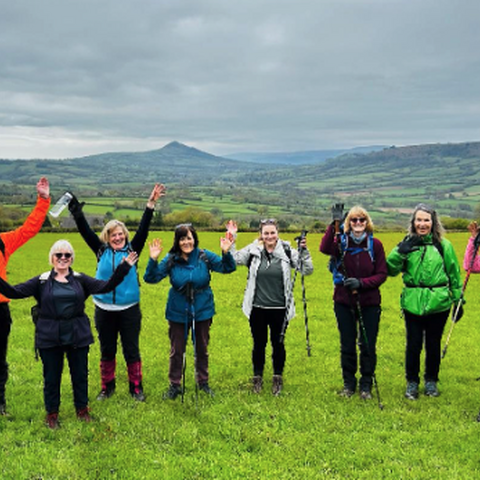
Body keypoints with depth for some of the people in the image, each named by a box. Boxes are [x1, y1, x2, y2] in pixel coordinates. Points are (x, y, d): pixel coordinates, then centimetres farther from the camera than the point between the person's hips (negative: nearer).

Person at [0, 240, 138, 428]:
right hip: (49, 337, -1)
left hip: (77, 335, 1)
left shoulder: (80, 279, 2)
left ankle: (82, 408, 31)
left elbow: (105, 286, -8)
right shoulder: (41, 281, 0)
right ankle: (52, 413, 28)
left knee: (80, 374, 11)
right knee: (51, 376, 9)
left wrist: (123, 268, -18)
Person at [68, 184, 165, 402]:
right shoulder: (101, 251, 2)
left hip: (129, 309, -1)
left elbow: (143, 229, -10)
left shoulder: (132, 250, -1)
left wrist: (151, 204, -19)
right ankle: (107, 388, 28)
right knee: (107, 351, 14)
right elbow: (85, 230, -3)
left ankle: (136, 388, 20)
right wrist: (76, 211, -13)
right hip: (104, 310, 2)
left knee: (132, 350, 7)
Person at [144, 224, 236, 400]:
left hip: (202, 312, 1)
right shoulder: (170, 259, -11)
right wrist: (153, 260, -28)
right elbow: (151, 278, -12)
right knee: (177, 351, 13)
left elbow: (228, 268, -9)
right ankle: (174, 385, 30)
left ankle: (203, 382, 38)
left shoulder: (205, 256, -10)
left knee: (202, 349, 18)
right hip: (178, 313, -1)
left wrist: (226, 253, -27)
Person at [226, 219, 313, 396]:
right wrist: (231, 240, -16)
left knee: (278, 343, 13)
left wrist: (304, 251, -21)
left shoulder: (287, 252, -5)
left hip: (279, 308, 0)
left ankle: (278, 378, 30)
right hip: (257, 308, 0)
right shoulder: (253, 251, -3)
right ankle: (257, 377, 30)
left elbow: (307, 270, -7)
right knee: (259, 343, 14)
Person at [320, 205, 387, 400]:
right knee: (347, 346, 10)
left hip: (369, 303, 0)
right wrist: (334, 224, -33)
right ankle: (349, 383, 27)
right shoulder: (341, 241, -3)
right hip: (344, 302, 0)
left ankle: (366, 385, 24)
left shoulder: (375, 244, -2)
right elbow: (324, 248, -26)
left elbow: (382, 274, -2)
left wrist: (361, 283, -17)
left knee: (368, 346, 6)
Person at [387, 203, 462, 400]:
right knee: (413, 345, 4)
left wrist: (458, 300, 9)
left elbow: (454, 275, 8)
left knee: (433, 344, 11)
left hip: (438, 304, 0)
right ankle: (412, 382, 22)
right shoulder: (408, 244, 2)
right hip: (413, 304, 0)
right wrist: (400, 251, -18)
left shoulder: (443, 245, 0)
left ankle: (431, 381, 30)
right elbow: (391, 270, -3)